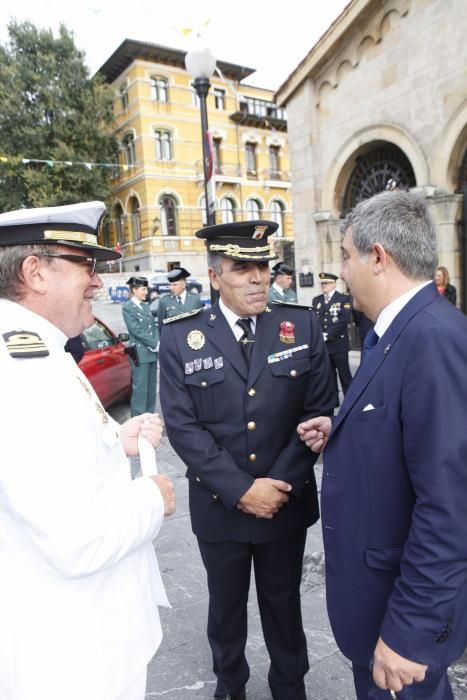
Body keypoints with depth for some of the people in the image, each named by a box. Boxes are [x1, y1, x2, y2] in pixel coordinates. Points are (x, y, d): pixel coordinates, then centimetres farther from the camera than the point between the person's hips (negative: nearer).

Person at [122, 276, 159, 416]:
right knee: (140, 387, -4)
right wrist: (155, 344, -13)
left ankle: (150, 415, 21)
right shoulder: (127, 307, -5)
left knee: (151, 386, 11)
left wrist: (157, 344, -4)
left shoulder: (146, 306, 16)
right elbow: (136, 330, -13)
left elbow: (154, 326, 12)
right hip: (140, 353, -7)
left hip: (152, 351, 7)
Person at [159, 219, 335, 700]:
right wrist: (241, 489, -17)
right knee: (226, 606, 22)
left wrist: (280, 483, -15)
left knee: (284, 604, 21)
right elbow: (182, 427, -11)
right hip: (219, 509, 0)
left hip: (288, 502, 1)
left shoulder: (302, 326, -5)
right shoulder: (180, 339, -8)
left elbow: (319, 411, -6)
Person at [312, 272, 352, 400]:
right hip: (322, 344, 4)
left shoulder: (344, 299, -2)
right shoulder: (316, 300, 14)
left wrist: (327, 334, -17)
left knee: (344, 374, 1)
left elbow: (344, 319, -13)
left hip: (339, 343, -4)